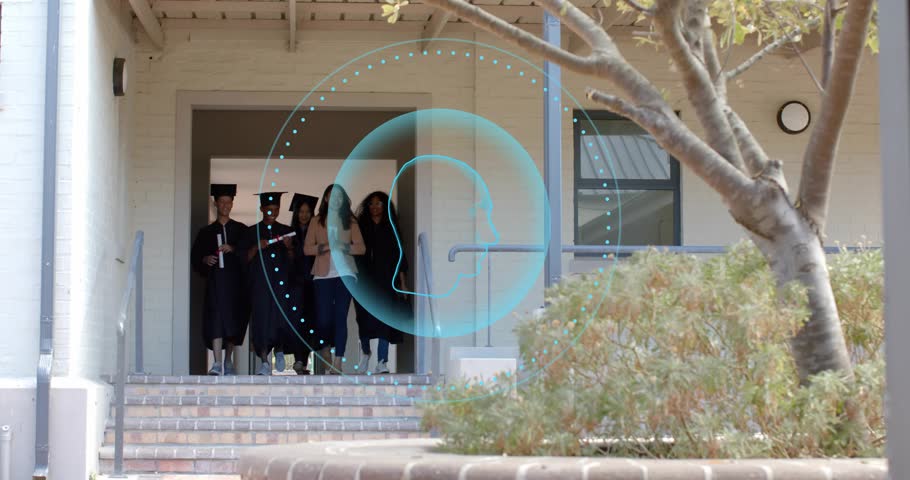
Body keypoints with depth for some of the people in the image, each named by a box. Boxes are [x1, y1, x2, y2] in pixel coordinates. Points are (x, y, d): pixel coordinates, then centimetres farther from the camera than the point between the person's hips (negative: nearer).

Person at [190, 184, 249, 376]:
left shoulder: (241, 230, 12)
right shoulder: (206, 232, 13)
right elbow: (195, 256, 11)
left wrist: (233, 250, -13)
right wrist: (205, 260, -9)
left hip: (236, 279, 1)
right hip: (215, 279, -1)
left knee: (234, 319, 4)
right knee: (216, 317, -15)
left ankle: (228, 361, 17)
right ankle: (217, 363, -23)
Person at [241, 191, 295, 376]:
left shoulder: (286, 231, 13)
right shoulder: (253, 232, 9)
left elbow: (292, 261, 11)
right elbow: (245, 259, 4)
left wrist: (289, 247, -8)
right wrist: (257, 247, -12)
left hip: (282, 281, 2)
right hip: (260, 282, -2)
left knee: (281, 317, -3)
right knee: (262, 317, -9)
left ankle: (279, 350, 23)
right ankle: (265, 362, -7)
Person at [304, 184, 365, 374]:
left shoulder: (350, 222, 13)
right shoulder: (317, 221, 11)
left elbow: (361, 248, 5)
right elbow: (307, 248, 4)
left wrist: (345, 247, -13)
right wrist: (323, 247, -13)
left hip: (344, 272, 0)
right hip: (323, 274, 0)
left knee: (341, 317, -6)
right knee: (323, 317, -8)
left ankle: (338, 363, -5)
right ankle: (325, 346, 23)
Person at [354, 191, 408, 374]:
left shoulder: (391, 229, 9)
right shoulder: (361, 227, 9)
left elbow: (399, 256, 7)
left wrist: (402, 283, 1)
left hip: (386, 281, -1)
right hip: (365, 280, 1)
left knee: (385, 319, -10)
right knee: (365, 318, 1)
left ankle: (382, 362, -12)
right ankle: (365, 352, 27)